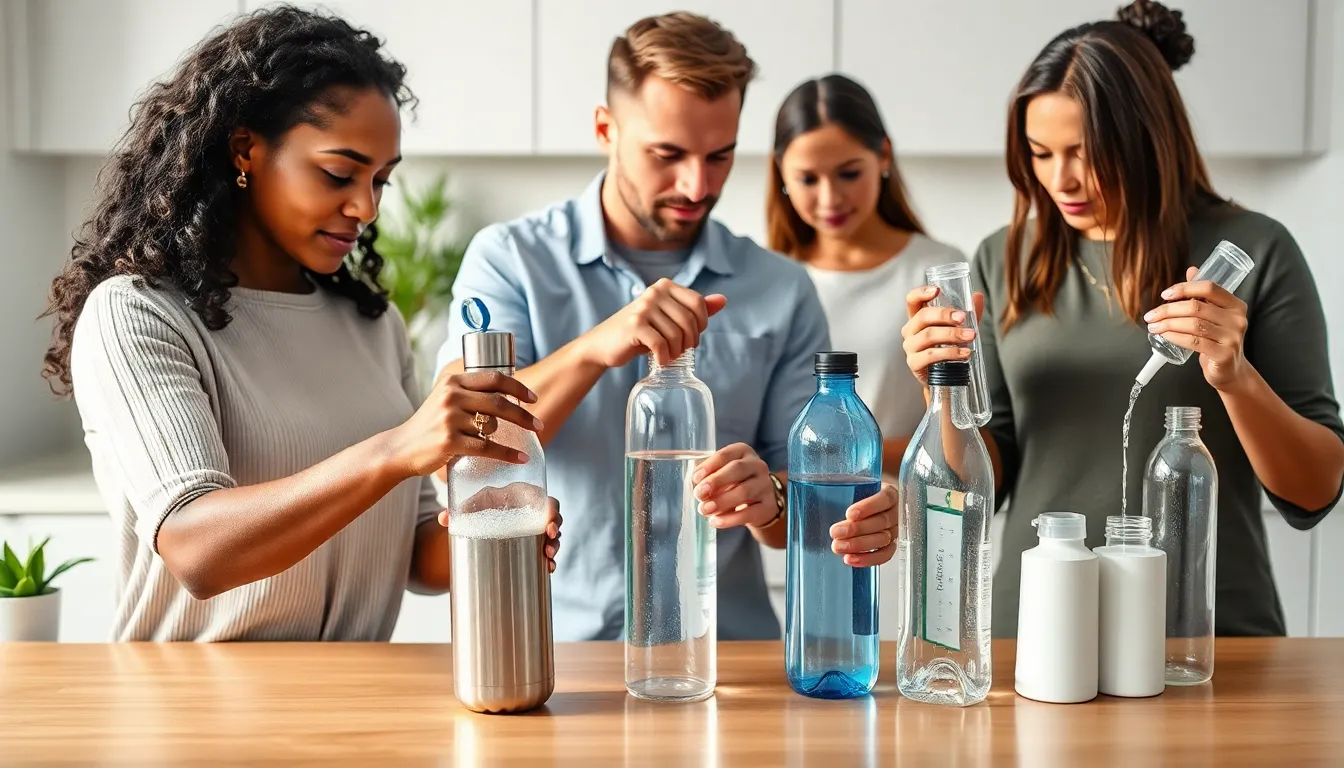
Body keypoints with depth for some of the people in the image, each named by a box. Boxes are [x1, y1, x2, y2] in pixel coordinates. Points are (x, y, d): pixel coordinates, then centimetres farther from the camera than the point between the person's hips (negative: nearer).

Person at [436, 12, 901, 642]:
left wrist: (767, 500, -17)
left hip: (726, 648, 2)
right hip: (553, 649, -2)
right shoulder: (509, 259, 3)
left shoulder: (783, 292, 6)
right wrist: (596, 349, -23)